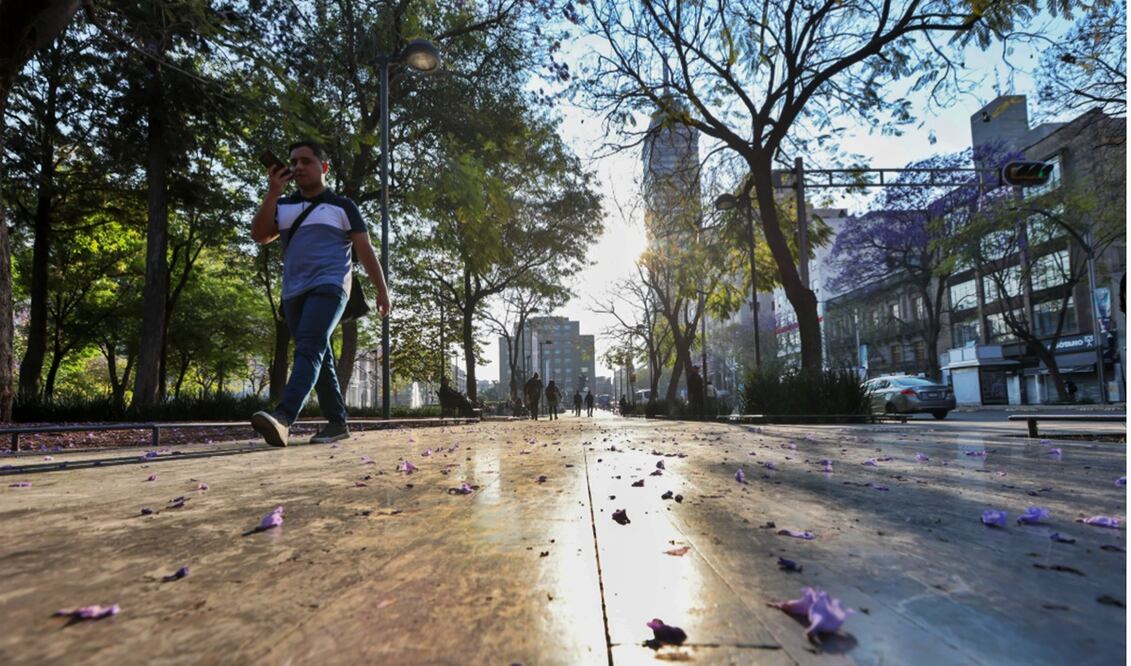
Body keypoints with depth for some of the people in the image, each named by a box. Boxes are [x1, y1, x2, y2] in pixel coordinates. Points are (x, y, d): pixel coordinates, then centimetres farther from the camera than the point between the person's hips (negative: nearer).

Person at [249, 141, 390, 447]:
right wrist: (273, 191, -2)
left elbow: (365, 251, 5)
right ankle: (337, 422, 12)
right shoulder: (282, 206, 18)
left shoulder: (342, 206, 7)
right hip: (294, 292, 6)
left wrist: (382, 291, -1)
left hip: (329, 286, -5)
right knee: (319, 358, 6)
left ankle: (283, 418, -38)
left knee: (309, 349, -23)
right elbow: (259, 236, 3)